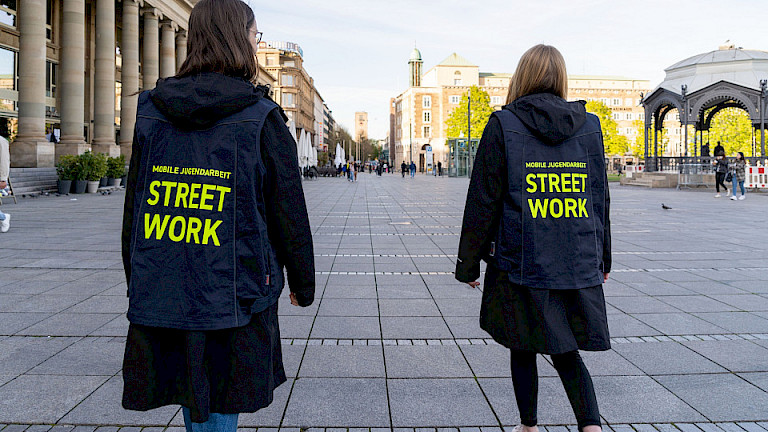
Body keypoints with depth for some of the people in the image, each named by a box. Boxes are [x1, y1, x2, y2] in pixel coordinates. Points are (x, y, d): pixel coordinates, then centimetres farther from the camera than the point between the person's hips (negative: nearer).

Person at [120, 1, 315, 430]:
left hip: (162, 294, 5)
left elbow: (135, 207, 7)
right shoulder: (262, 118, -9)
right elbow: (289, 211, -5)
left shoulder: (153, 110, 3)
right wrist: (303, 282, 8)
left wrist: (137, 282, 17)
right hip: (234, 293, -4)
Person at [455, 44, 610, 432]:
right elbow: (600, 200, 10)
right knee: (567, 352, 15)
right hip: (579, 267, 3)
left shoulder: (503, 125, -6)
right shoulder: (589, 126, 5)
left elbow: (483, 202, -6)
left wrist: (468, 264, 2)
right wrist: (602, 259, 21)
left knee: (523, 350, 14)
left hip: (521, 265, -3)